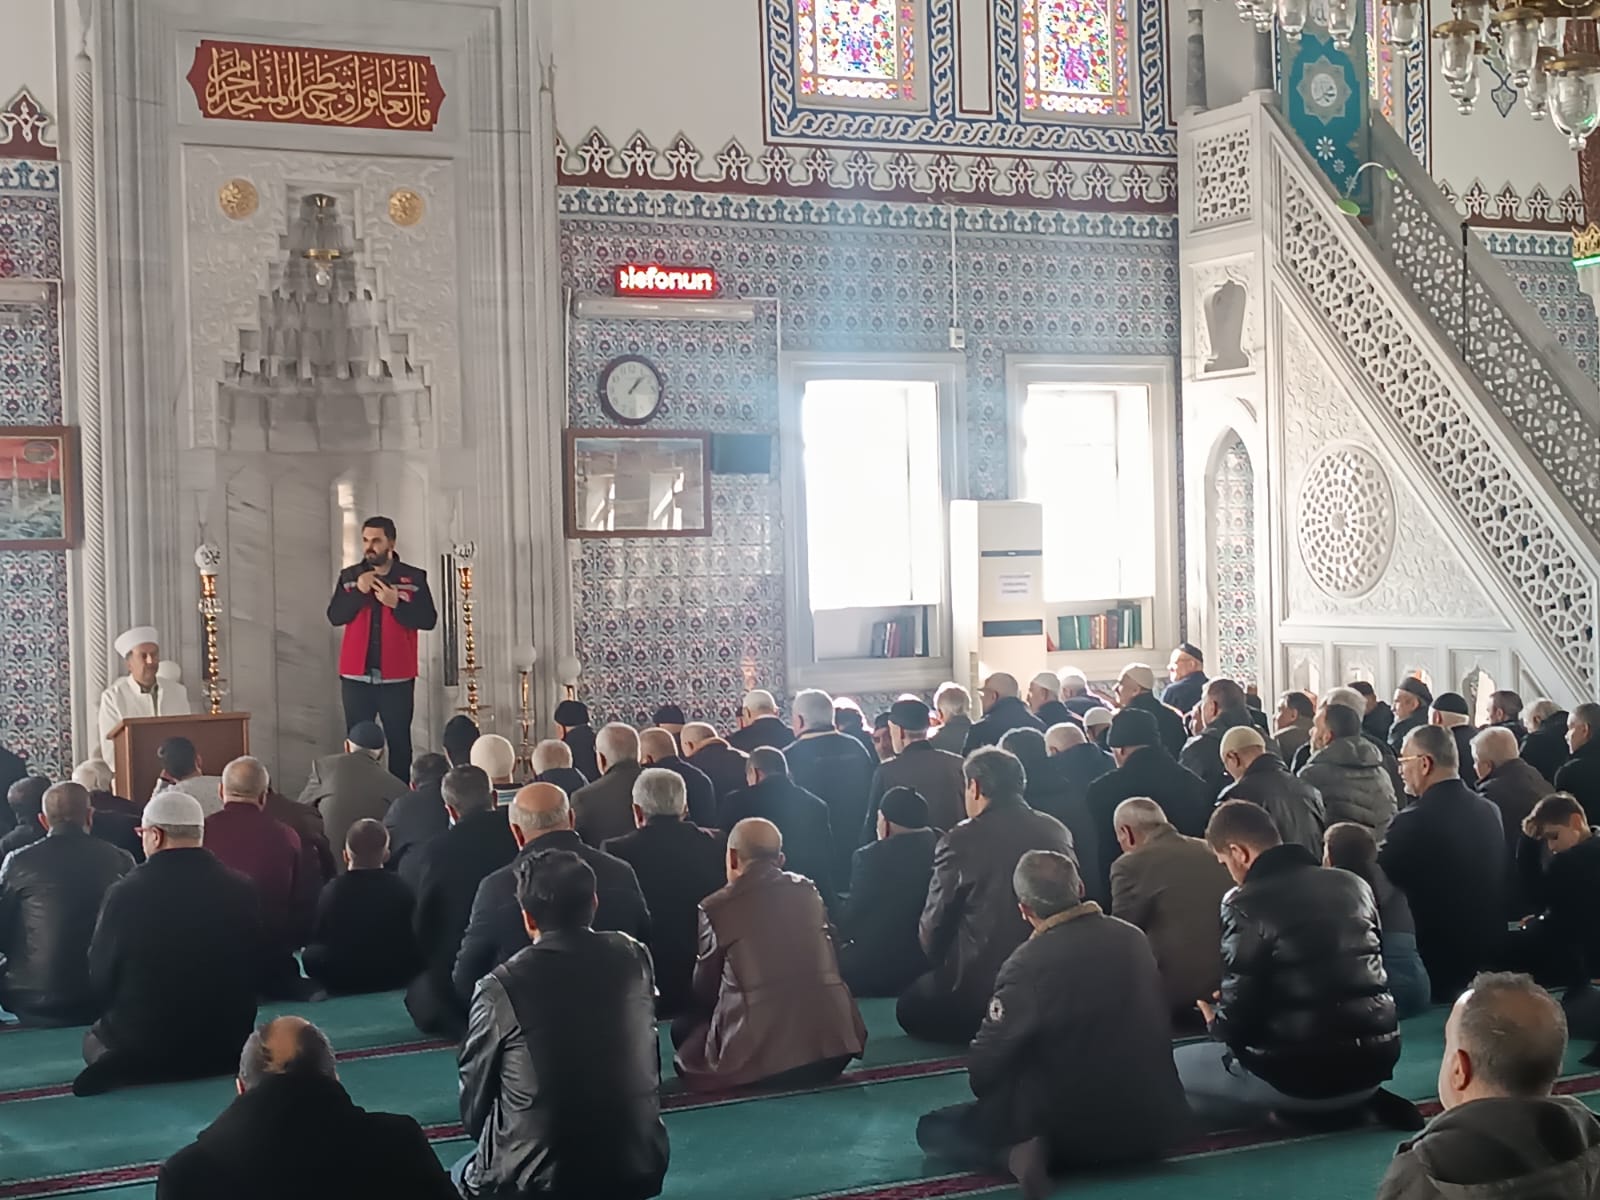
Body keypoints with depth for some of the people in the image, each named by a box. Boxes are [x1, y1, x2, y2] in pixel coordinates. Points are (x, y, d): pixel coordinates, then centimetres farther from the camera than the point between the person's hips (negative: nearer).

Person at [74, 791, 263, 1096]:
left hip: (141, 1046, -3)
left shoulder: (126, 893, -16)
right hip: (225, 1045, 3)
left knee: (93, 1037, 27)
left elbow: (100, 979, -5)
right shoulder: (243, 890, -9)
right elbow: (254, 972, 3)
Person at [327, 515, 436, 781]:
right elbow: (335, 617, -4)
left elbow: (428, 620, -6)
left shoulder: (414, 578, 1)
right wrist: (359, 591, -17)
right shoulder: (349, 576, 7)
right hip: (356, 676, 1)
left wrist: (396, 603, -18)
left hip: (397, 677, -1)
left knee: (399, 742, 1)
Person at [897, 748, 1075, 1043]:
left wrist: (942, 969, 14)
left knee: (910, 1007, 21)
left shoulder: (960, 841, -13)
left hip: (981, 985, -6)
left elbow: (934, 923, -5)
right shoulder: (1057, 831, 1)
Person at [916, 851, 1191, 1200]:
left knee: (931, 1129, 10)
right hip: (1156, 1125, 6)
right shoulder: (1135, 939, -1)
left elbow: (982, 1072, -16)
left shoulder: (1028, 963, -20)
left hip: (1072, 1132, -6)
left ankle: (1018, 1153, -13)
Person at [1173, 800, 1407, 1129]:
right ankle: (1361, 1101, 11)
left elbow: (1236, 1021, -12)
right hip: (1375, 1061, 7)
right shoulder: (1354, 885, 7)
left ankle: (1299, 1107, -2)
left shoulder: (1246, 904, -13)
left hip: (1303, 1075, -7)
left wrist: (1215, 1022, 13)